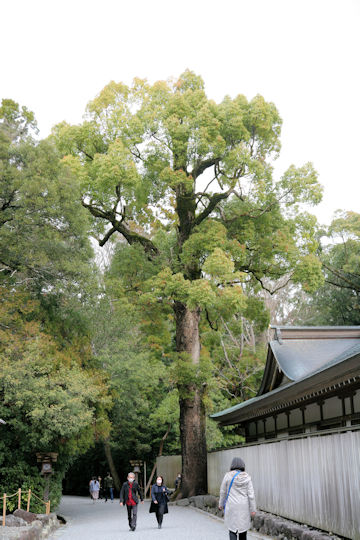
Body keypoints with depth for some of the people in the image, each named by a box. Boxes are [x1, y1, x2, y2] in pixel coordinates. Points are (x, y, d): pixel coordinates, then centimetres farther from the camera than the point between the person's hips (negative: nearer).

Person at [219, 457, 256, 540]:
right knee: (243, 526, 18)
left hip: (232, 506, -2)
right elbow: (251, 494, -7)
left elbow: (223, 492, -1)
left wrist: (221, 504, 13)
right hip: (244, 507, 2)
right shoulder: (246, 477, -7)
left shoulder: (228, 476, -9)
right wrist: (253, 509, -1)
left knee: (233, 527, 4)